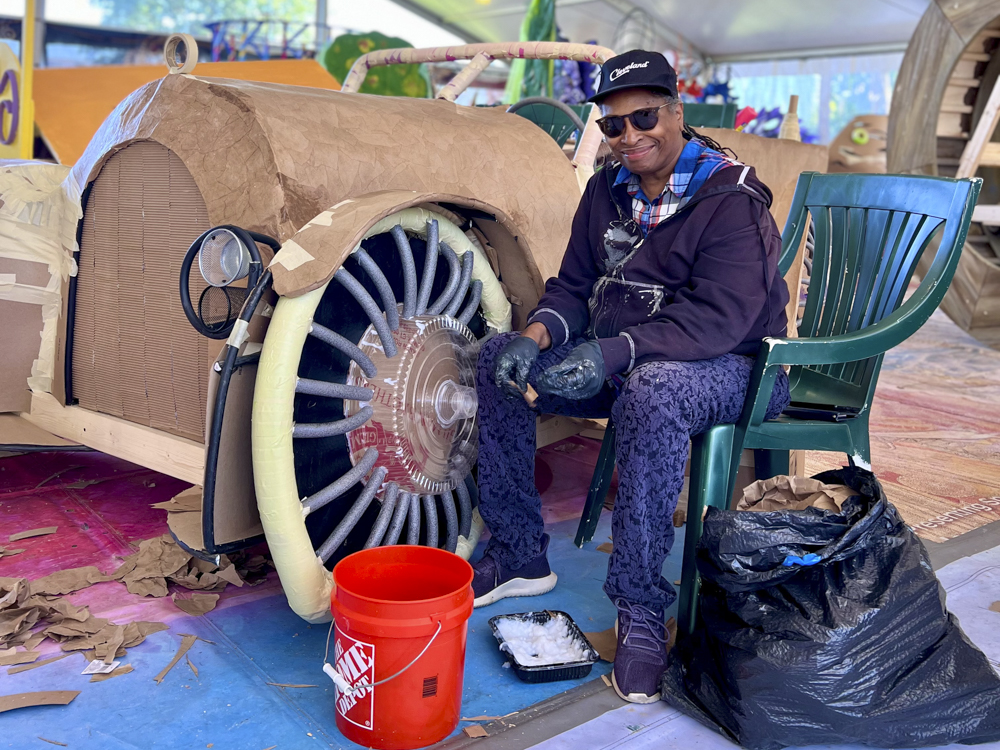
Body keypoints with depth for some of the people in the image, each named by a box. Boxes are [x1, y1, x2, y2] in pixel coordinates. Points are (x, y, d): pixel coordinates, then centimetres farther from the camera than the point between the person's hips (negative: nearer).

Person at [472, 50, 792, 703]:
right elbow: (573, 285, 8)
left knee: (652, 392, -41)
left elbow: (719, 320, -26)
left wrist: (617, 353, -37)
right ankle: (520, 558, 0)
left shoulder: (732, 201, -16)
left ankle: (641, 609, -29)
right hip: (621, 361, 7)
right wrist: (537, 334, -15)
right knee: (500, 358, -7)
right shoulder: (608, 191, 8)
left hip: (726, 366, -7)